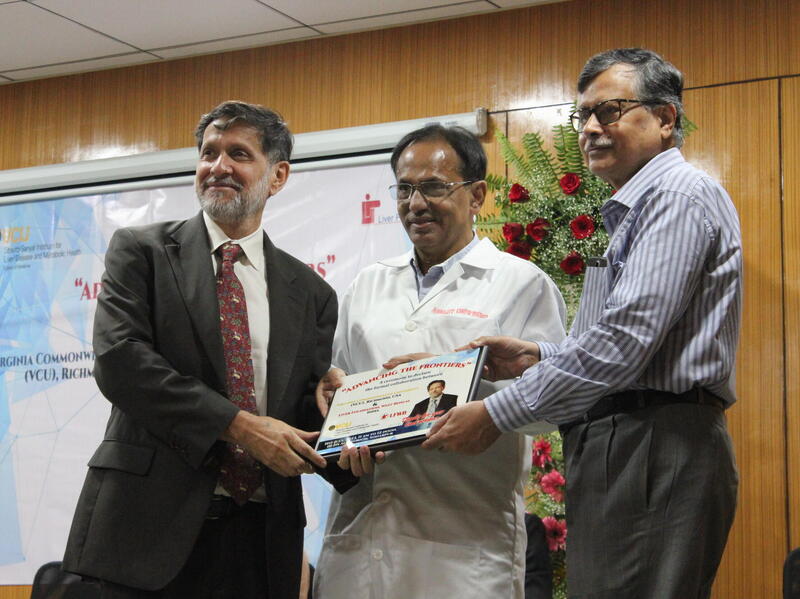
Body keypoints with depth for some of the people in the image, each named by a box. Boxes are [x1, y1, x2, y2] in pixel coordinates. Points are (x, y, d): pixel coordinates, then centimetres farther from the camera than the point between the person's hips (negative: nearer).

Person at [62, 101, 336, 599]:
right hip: (148, 527, -2)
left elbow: (310, 410, 13)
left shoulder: (311, 292, 13)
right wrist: (238, 425, -15)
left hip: (259, 539, 3)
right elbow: (119, 360, -9)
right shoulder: (141, 251, 5)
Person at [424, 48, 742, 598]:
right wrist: (538, 357, 11)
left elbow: (624, 341, -19)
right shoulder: (637, 211, 25)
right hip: (624, 450, 10)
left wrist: (497, 414, -15)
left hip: (654, 452, -10)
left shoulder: (679, 196, -9)